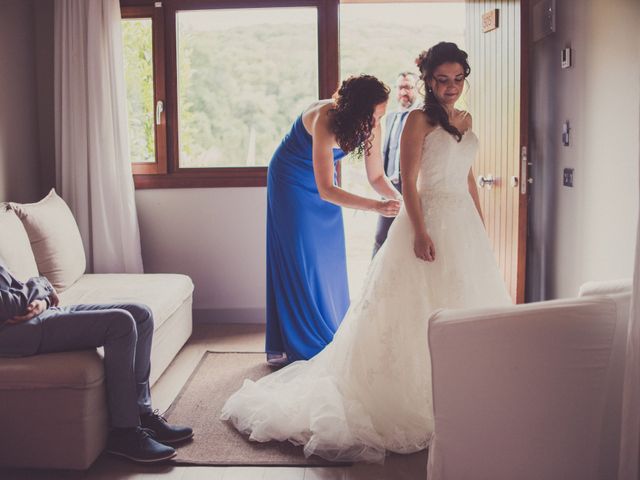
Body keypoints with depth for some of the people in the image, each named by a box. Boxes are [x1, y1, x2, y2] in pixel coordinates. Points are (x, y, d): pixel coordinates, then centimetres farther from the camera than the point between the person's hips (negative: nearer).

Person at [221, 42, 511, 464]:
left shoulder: (466, 120, 14)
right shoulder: (419, 120, -8)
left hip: (465, 223, 8)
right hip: (431, 220, -8)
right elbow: (409, 182, -13)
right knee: (422, 313, -3)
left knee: (466, 308, 13)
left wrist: (481, 224, 15)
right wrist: (420, 232, -21)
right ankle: (413, 401, 8)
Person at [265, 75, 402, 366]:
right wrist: (377, 207, -42)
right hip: (292, 184, -6)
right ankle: (302, 344, 4)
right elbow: (326, 190, -37)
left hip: (323, 185, 6)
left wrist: (398, 198, -27)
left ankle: (332, 338, 15)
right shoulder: (324, 120, -36)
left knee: (329, 260, 5)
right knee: (300, 262, -5)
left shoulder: (371, 126, -18)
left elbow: (376, 177, -7)